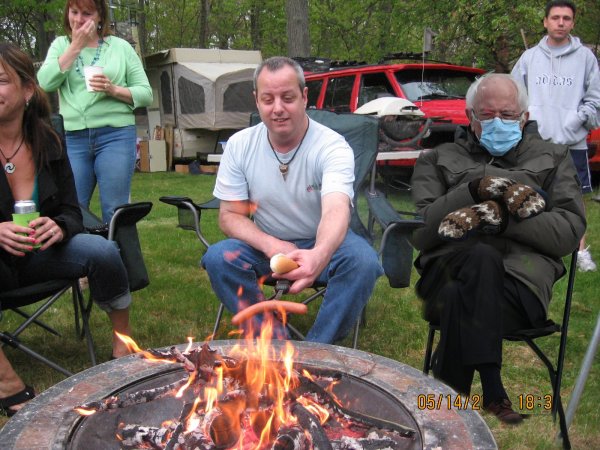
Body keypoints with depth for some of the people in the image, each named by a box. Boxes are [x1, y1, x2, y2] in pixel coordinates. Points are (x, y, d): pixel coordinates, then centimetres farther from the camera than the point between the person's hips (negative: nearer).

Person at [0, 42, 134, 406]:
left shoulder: (48, 142, -2)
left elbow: (72, 212, 2)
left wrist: (58, 227, -23)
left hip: (39, 253, 3)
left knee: (103, 251, -23)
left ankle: (123, 345, -3)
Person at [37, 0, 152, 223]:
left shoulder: (120, 46, 8)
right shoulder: (60, 45, 14)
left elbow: (145, 93, 5)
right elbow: (45, 83, -4)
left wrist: (114, 90, -13)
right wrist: (75, 46, -5)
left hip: (116, 135, -2)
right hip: (72, 138, 2)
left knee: (114, 211, -2)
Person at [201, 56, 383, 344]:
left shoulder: (332, 146, -19)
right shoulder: (239, 145, -8)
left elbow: (336, 211, -36)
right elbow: (230, 216, -5)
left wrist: (319, 255, -60)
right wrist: (270, 245, -26)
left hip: (323, 244, -2)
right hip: (265, 243, 2)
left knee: (363, 261, -33)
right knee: (218, 257, -26)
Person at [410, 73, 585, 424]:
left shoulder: (553, 158, 23)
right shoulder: (439, 159, 22)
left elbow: (570, 230, 6)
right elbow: (420, 231, 7)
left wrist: (503, 219, -10)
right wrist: (473, 191, -7)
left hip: (523, 276, -1)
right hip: (452, 266, 1)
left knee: (462, 301, -35)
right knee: (482, 258, -36)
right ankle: (492, 392, -26)